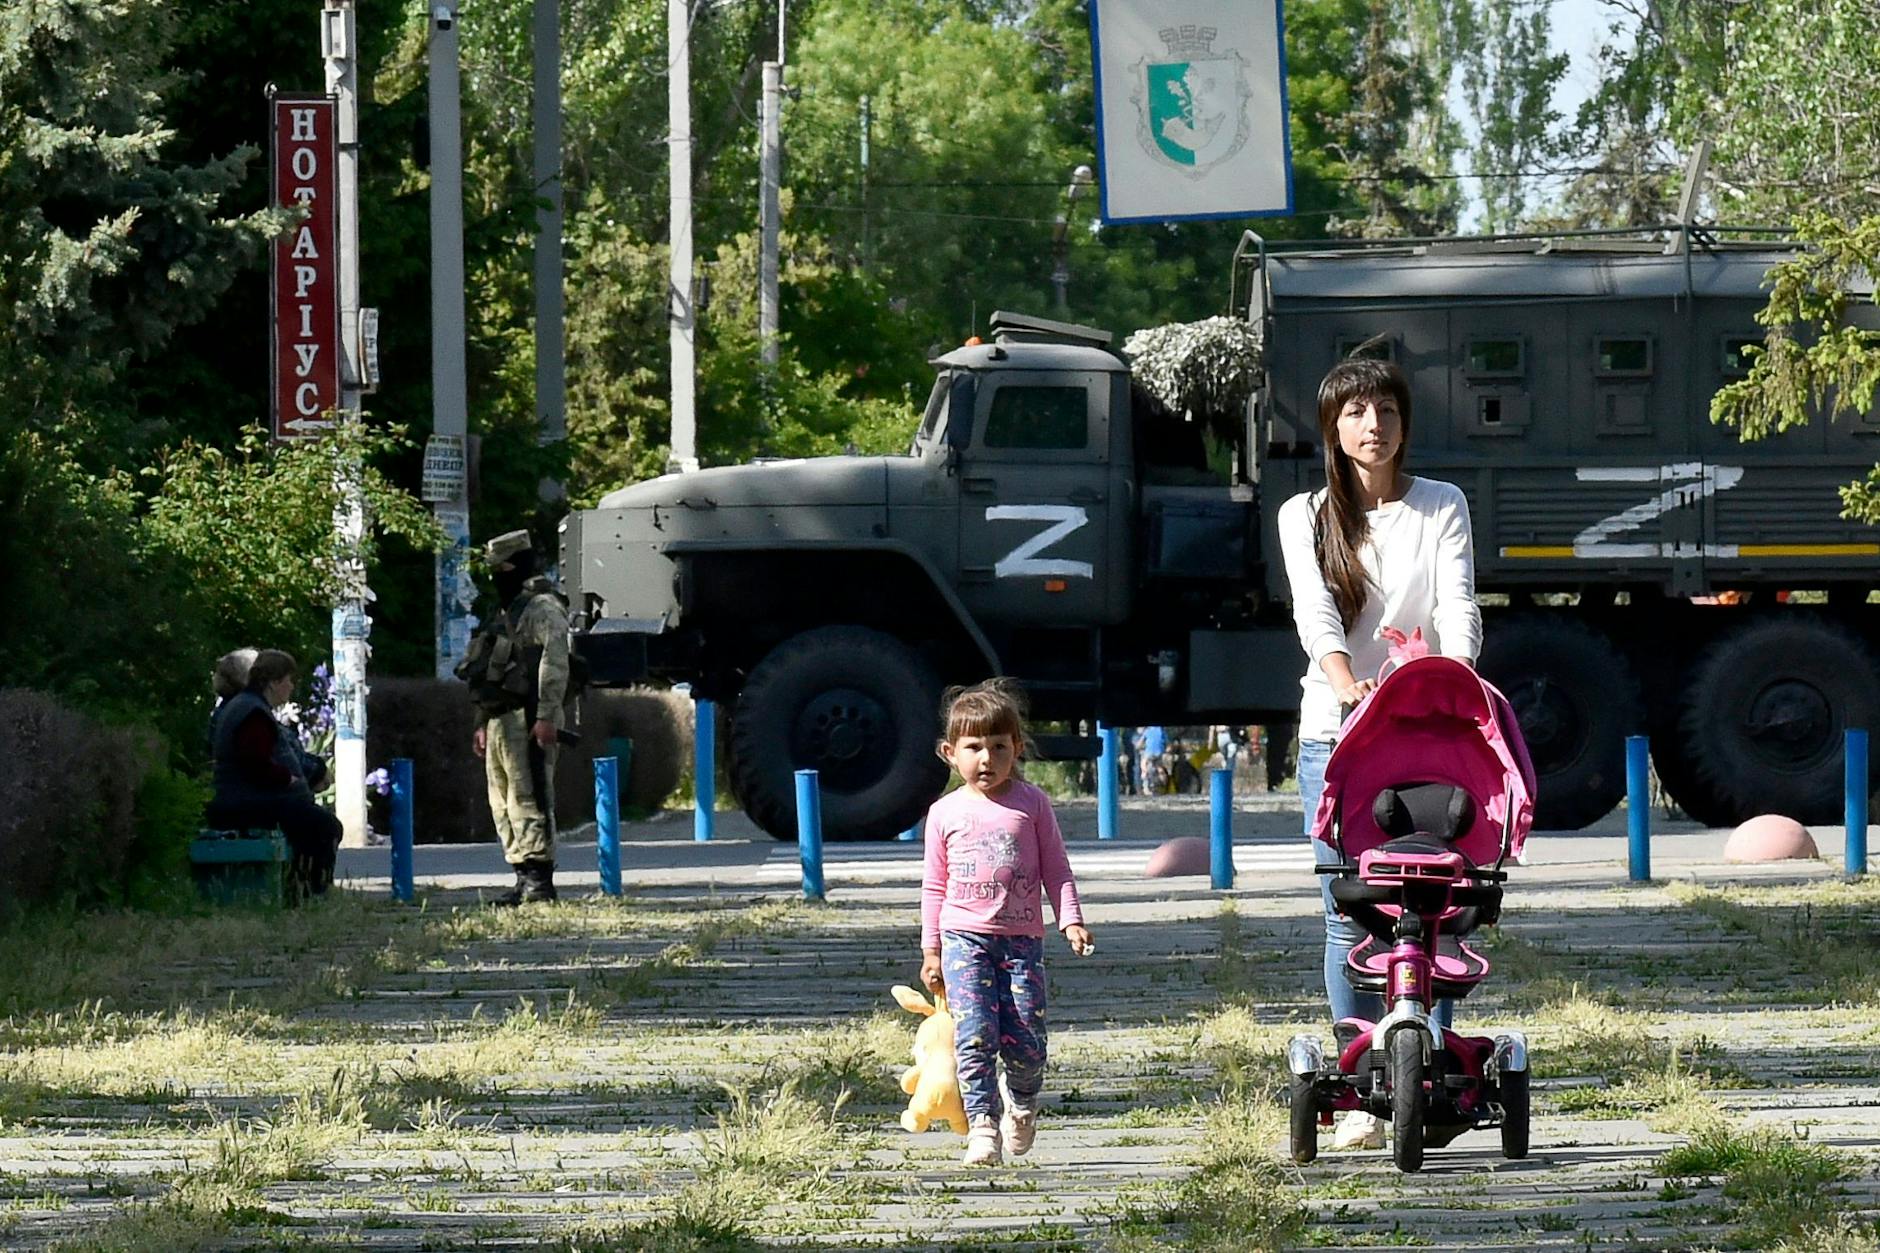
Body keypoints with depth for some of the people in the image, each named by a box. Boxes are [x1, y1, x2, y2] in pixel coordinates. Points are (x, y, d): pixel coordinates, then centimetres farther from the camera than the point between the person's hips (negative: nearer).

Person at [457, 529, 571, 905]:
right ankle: (524, 878, 12)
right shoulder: (507, 613, 24)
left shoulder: (542, 609, -7)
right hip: (499, 720, 10)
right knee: (503, 803, 9)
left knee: (529, 799, -12)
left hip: (527, 721, -10)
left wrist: (547, 718, -24)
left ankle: (539, 880, -14)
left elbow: (554, 664, -17)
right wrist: (483, 724, 25)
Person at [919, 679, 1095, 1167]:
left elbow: (1056, 869, 7)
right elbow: (935, 885, 12)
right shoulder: (945, 813, 7)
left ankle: (1021, 1105, 28)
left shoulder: (1032, 804, 4)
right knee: (975, 1035, -15)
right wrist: (931, 949, 10)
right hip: (964, 938, 0)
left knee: (1025, 1042, -3)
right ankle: (983, 1127, -11)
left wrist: (1071, 921, -5)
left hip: (1021, 938, 0)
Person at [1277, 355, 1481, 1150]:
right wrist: (1347, 684, -29)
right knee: (1348, 914, -3)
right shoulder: (1306, 516, 7)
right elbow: (1315, 613, -9)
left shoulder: (1441, 508, 8)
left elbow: (1457, 606, -6)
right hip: (1334, 729, 0)